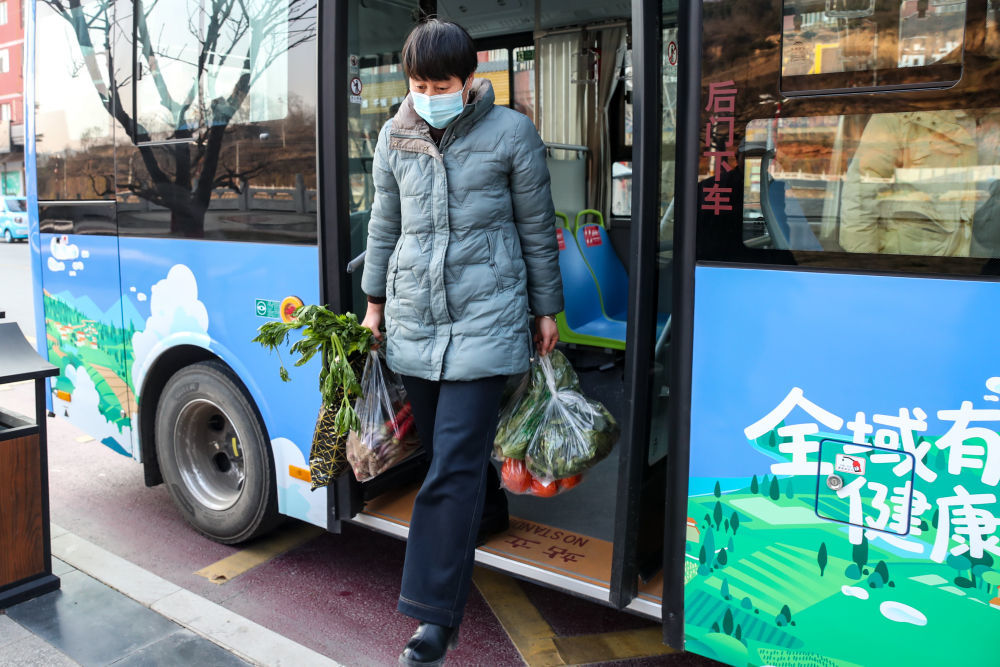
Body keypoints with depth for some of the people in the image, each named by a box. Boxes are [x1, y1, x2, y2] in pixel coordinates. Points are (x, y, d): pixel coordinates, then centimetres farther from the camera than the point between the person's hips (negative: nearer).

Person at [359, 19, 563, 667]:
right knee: (445, 447, 12)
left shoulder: (511, 132, -2)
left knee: (455, 462, -8)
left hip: (484, 316, -4)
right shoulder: (396, 135, 9)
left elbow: (537, 225, 4)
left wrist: (547, 309, 6)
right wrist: (375, 302, 19)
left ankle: (438, 614, 0)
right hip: (413, 315, 5)